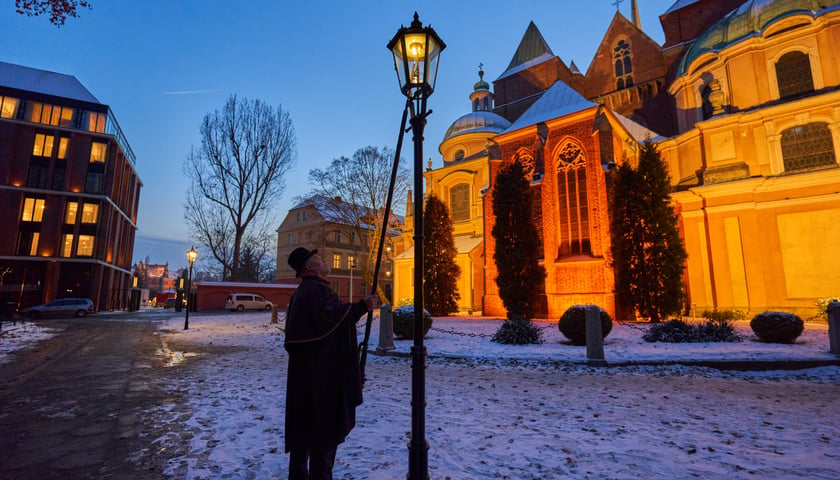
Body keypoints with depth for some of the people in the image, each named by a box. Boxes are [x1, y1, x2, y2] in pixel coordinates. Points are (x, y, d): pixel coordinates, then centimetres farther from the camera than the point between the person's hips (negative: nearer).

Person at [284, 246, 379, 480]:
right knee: (323, 424, 0)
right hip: (320, 371, -10)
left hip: (306, 369, 10)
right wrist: (362, 306, -29)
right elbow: (330, 316, -34)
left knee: (305, 423, 18)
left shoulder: (303, 291, 16)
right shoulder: (317, 289, -17)